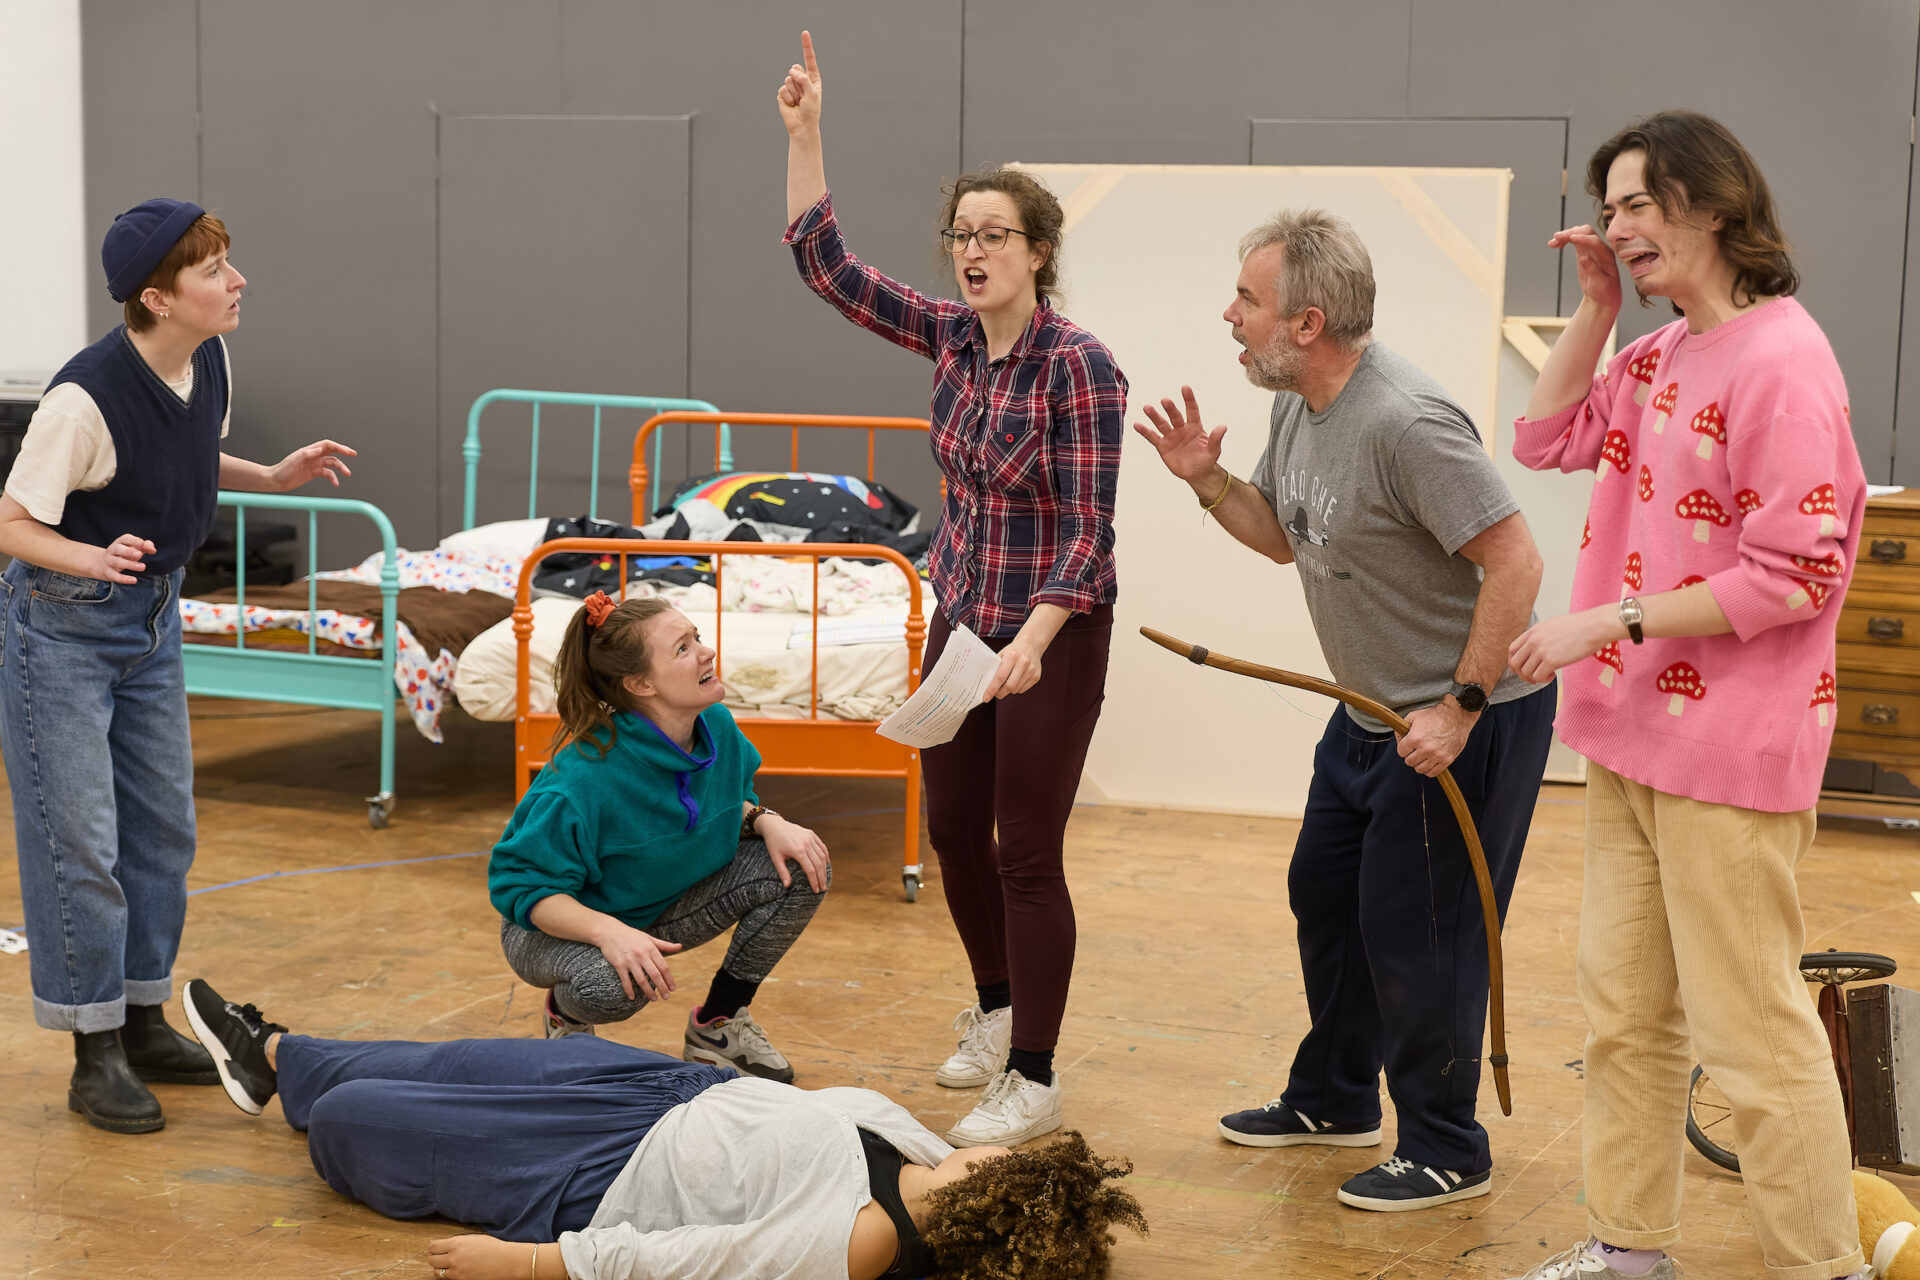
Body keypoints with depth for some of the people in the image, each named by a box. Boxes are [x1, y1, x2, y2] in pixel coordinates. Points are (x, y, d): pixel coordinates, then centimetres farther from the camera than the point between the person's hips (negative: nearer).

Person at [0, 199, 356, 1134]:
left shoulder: (209, 365, -5)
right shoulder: (86, 398, -27)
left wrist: (273, 477, 2)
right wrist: (94, 558, -39)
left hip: (150, 616, 8)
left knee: (163, 826, 12)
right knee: (79, 839, -4)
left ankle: (144, 1022, 25)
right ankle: (97, 1056, 6)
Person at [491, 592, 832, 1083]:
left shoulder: (716, 726, -13)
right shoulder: (585, 778, -34)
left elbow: (729, 801, 8)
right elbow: (520, 885, -29)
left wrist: (766, 821, -15)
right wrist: (608, 931, -45)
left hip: (665, 906, 6)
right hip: (560, 921, -6)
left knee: (800, 868, -12)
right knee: (612, 984, -42)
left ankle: (718, 1023, 6)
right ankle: (567, 1015, 0)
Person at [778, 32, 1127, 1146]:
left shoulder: (1079, 366, -19)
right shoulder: (952, 335, 1)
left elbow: (1088, 530, -22)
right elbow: (826, 264, 3)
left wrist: (1033, 641, -34)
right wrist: (805, 132, -5)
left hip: (1052, 634, -7)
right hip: (963, 620, 7)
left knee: (1027, 853, -2)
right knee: (953, 828, 17)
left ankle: (1033, 1080, 10)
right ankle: (995, 1010, 40)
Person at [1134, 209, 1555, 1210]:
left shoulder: (1406, 423, -27)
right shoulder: (1296, 410, 4)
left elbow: (1515, 561, -28)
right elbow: (1282, 535, 19)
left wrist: (1460, 710, -26)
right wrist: (1207, 480, 0)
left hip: (1470, 718, -10)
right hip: (1374, 709, 10)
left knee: (1414, 931, -3)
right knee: (1325, 896, 19)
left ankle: (1445, 1154, 14)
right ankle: (1334, 1100, 38)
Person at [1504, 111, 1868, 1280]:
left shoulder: (1781, 362, -17)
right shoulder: (1660, 356, 10)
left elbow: (1793, 580, -19)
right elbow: (1548, 441, 19)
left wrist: (1614, 622, -18)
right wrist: (1596, 309, 8)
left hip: (1730, 751, -9)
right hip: (1633, 734, 9)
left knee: (1750, 1026, -2)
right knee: (1625, 1007, 16)